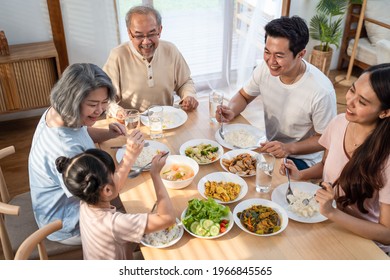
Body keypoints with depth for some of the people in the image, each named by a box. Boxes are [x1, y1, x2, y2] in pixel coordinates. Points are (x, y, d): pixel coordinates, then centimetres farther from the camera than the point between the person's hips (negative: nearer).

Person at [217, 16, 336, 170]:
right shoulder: (265, 68, -13)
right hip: (270, 147, 6)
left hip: (302, 158, -5)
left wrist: (289, 148, -29)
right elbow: (243, 95, 5)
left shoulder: (322, 91, -29)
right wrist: (231, 111, -17)